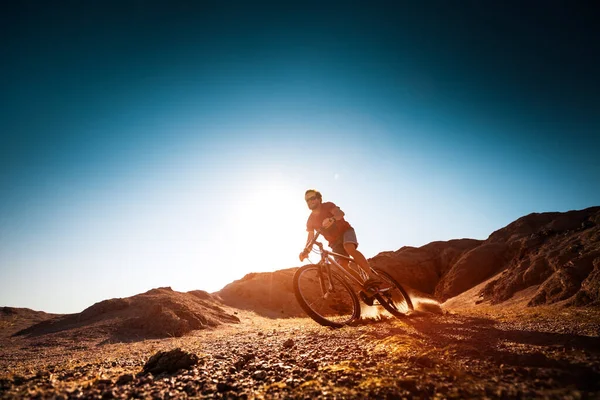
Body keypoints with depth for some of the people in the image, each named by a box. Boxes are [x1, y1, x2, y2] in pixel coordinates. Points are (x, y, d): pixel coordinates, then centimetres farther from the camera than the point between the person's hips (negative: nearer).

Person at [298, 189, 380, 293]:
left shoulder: (327, 205, -8)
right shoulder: (310, 221, 2)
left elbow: (340, 213, -27)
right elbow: (311, 238, -1)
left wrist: (332, 219, -50)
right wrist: (305, 251, -21)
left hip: (345, 231, -3)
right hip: (335, 242, 4)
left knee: (350, 248, -36)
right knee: (342, 265, -20)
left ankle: (372, 277, -33)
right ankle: (365, 286, -11)